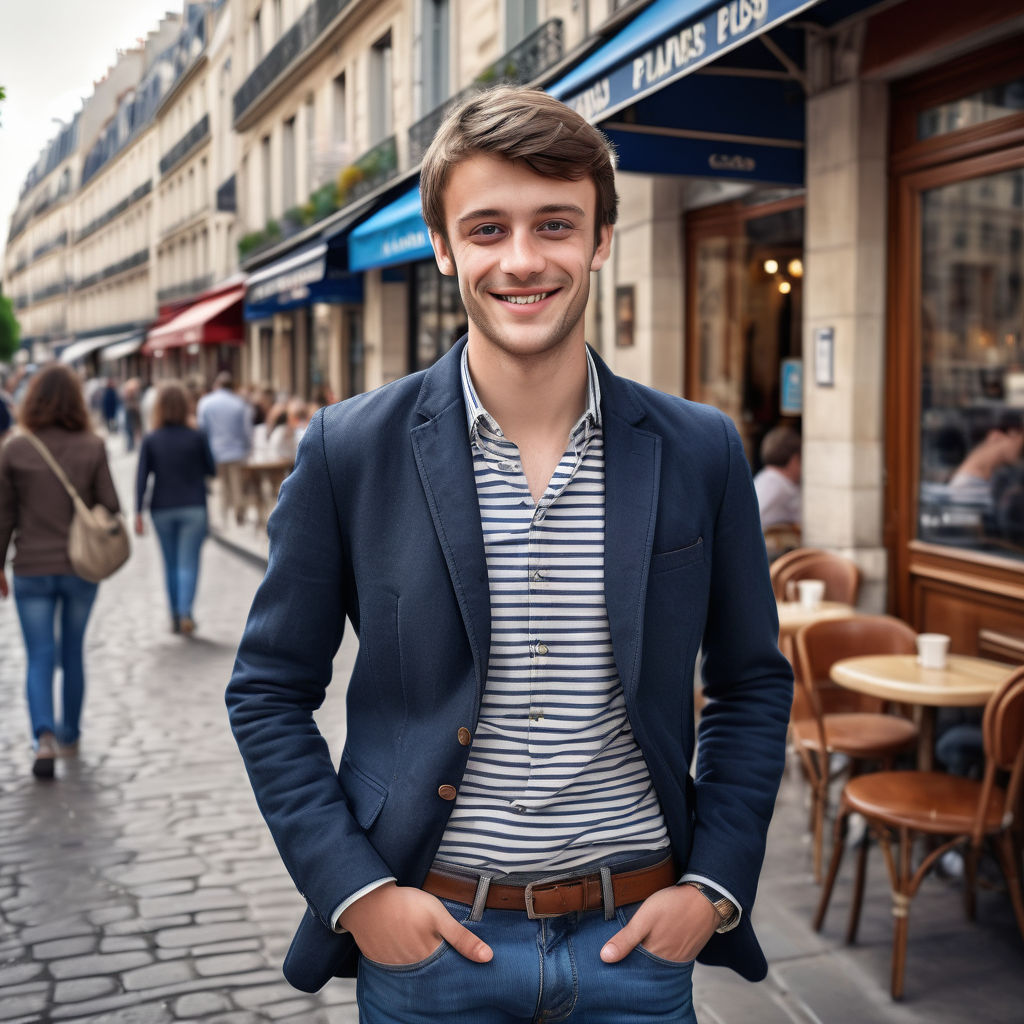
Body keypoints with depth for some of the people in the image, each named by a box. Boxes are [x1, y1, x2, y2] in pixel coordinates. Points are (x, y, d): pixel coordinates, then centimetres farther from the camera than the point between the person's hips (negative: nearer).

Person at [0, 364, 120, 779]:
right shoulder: (92, 448, -7)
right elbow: (110, 506, -5)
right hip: (81, 568, 1)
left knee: (39, 659, 5)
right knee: (73, 654, 17)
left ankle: (44, 737, -13)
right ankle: (70, 733, 30)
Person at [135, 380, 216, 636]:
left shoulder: (150, 440, -2)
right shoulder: (196, 437, -5)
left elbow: (142, 477, -6)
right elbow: (212, 470, 3)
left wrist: (138, 512, -5)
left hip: (162, 510, 2)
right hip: (193, 509, -2)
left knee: (170, 564, 13)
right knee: (189, 563, -2)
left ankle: (175, 616, 18)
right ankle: (185, 613, -18)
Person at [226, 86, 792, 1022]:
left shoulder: (701, 452, -3)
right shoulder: (349, 451, -7)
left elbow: (753, 683, 6)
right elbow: (270, 691, -1)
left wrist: (714, 886, -2)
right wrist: (354, 889, -8)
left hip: (637, 943, 1)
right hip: (426, 939, -1)